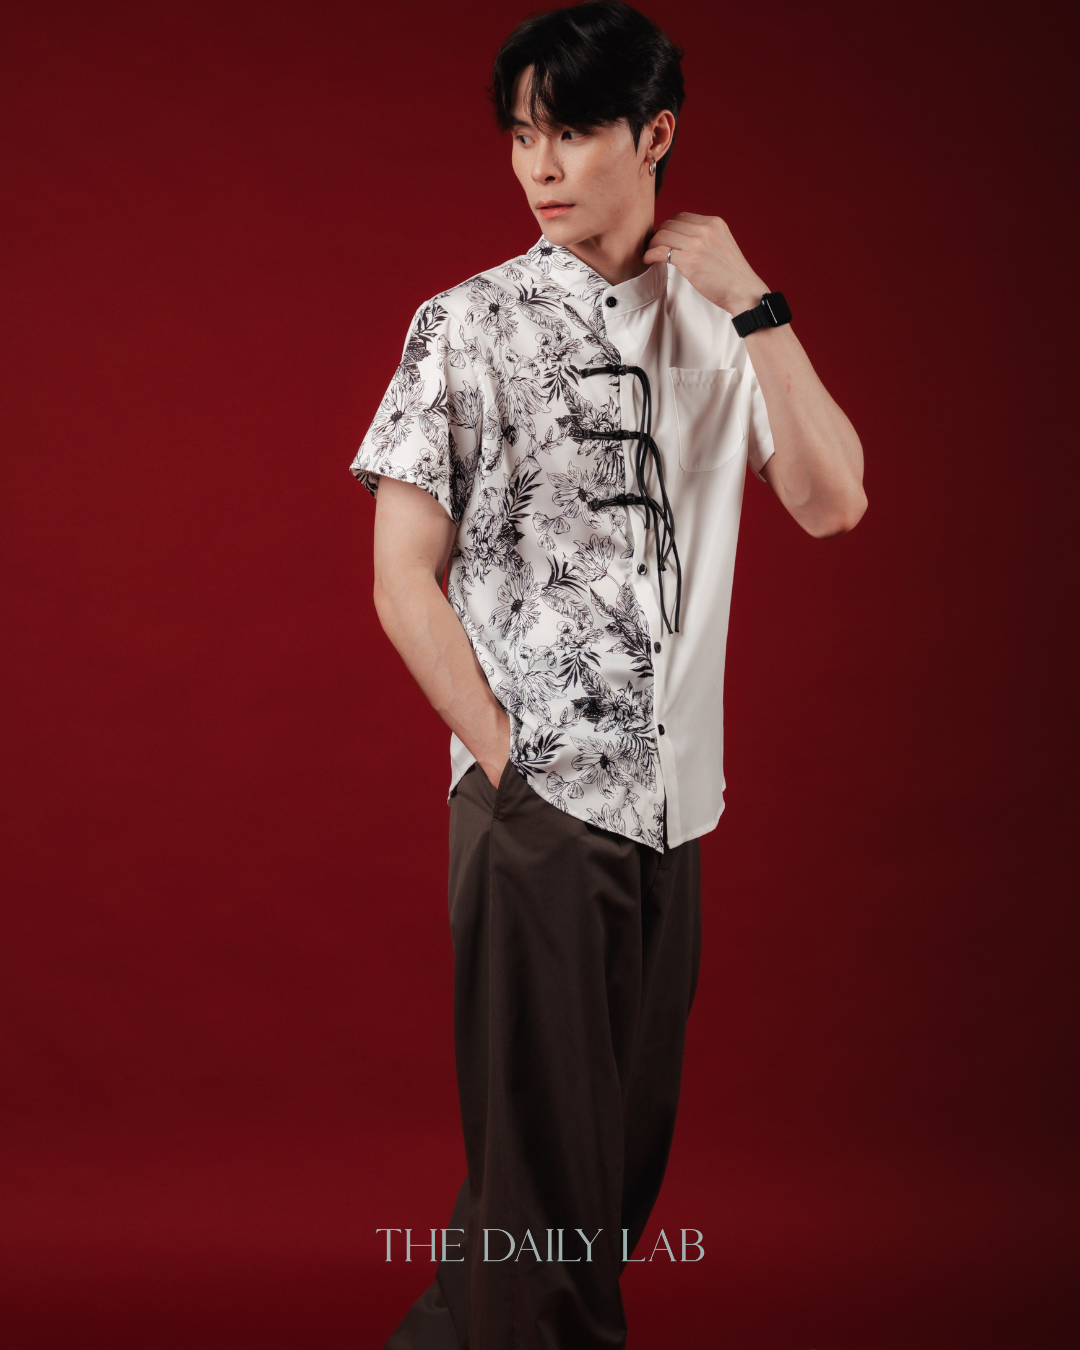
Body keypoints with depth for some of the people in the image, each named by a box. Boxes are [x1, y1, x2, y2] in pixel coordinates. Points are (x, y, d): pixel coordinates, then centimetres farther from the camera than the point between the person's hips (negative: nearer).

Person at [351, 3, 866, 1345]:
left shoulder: (715, 323, 8)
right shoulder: (468, 325, -3)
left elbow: (832, 502, -4)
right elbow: (403, 583, -5)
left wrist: (754, 302, -9)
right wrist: (510, 767, -9)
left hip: (675, 802, 5)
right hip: (536, 805, -4)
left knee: (629, 1153, 14)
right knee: (546, 1159, 4)